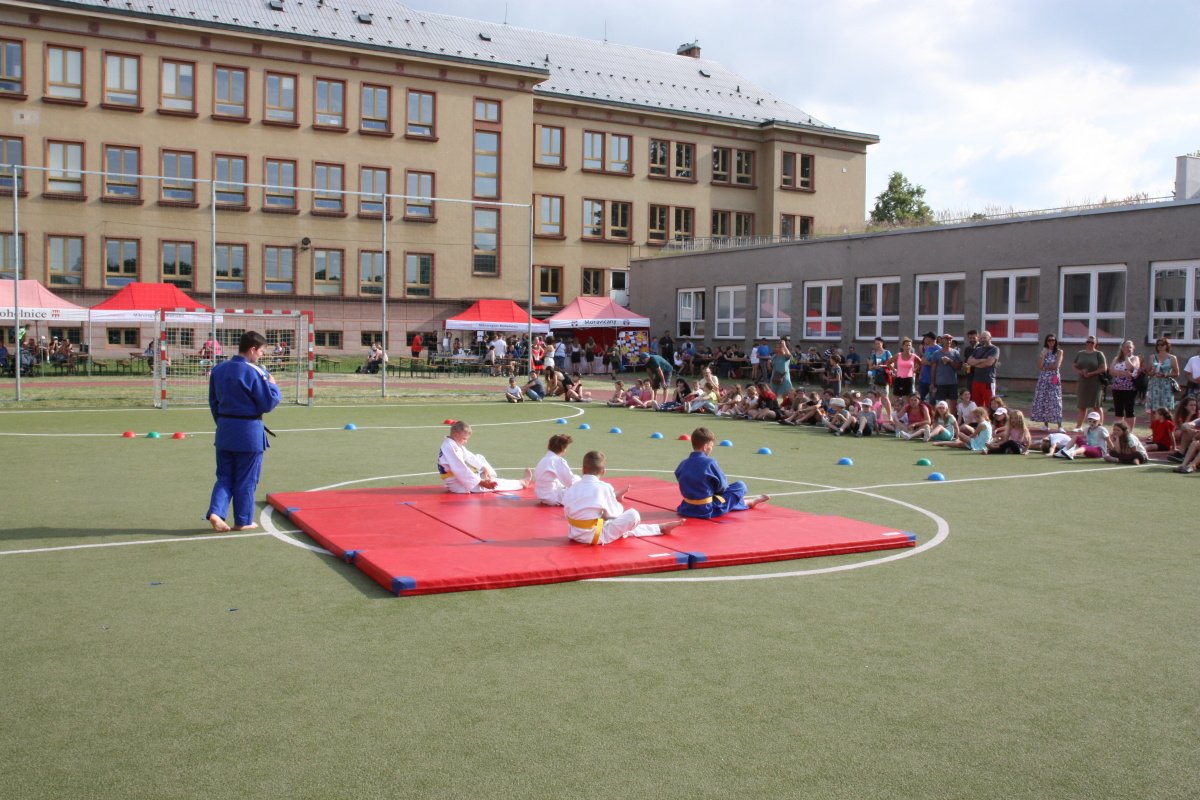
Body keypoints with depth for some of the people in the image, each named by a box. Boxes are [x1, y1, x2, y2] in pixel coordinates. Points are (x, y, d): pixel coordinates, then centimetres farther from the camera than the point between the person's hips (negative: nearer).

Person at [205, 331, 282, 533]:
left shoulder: (218, 370, 5)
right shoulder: (255, 372, -16)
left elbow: (213, 402, 13)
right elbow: (268, 404, -13)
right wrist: (272, 386, 2)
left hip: (224, 430, 6)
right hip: (249, 432, -6)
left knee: (225, 476, 15)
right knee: (246, 480, 7)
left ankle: (216, 512, -2)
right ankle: (242, 521, 15)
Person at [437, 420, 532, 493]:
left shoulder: (455, 444, 7)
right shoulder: (450, 447, -26)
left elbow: (470, 457, 12)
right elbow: (461, 470, -29)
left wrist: (484, 468, -1)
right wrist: (480, 482, -26)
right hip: (458, 485, -11)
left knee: (479, 458, 16)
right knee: (494, 484, -7)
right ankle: (522, 483, 7)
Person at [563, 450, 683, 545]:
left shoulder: (572, 488, 1)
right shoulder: (603, 488, -14)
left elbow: (567, 512, 10)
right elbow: (612, 513, -6)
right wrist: (619, 506, 18)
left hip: (574, 534, 7)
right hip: (595, 536, -7)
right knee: (633, 515, -6)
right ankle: (660, 528, 17)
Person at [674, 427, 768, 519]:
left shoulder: (682, 464, -2)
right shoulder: (709, 462, -18)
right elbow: (722, 485, -9)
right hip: (708, 510, -6)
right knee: (740, 486, 9)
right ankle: (746, 503, 38)